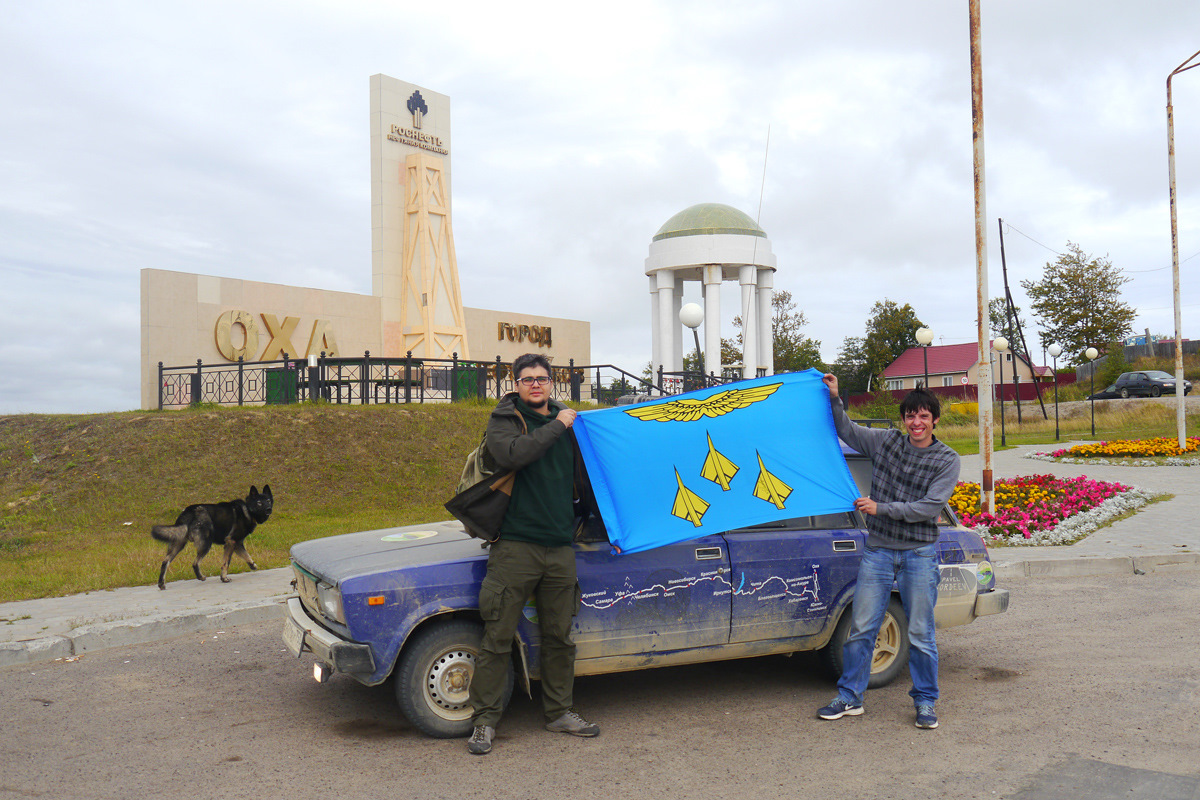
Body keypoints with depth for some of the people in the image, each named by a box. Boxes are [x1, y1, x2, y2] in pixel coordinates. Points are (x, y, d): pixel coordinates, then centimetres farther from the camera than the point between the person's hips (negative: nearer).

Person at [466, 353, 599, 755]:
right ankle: (485, 720, 9)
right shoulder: (504, 420, 1)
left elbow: (583, 479, 22)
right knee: (498, 637, -1)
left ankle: (559, 712, 26)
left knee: (559, 637, 13)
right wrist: (557, 426, -14)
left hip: (560, 548, 5)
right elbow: (513, 454, -22)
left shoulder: (567, 421, 14)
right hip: (515, 545, -4)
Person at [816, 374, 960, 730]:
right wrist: (834, 399, 5)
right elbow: (847, 431, 20)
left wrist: (880, 507, -15)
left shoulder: (947, 460, -1)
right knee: (860, 629, 4)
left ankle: (926, 703, 19)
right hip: (878, 550, 2)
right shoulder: (885, 441, 6)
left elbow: (930, 507, -11)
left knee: (920, 635, 4)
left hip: (919, 554, -2)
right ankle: (850, 697, 16)